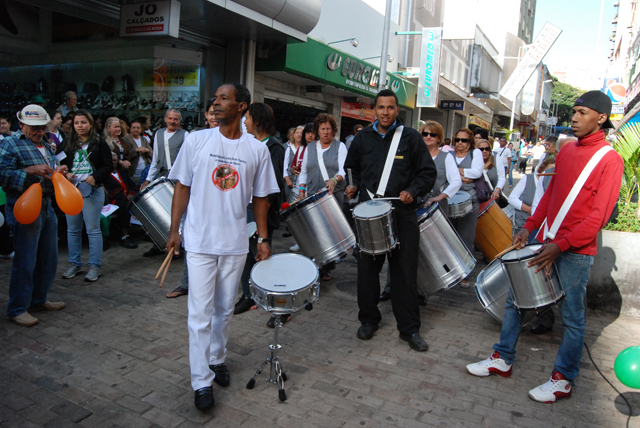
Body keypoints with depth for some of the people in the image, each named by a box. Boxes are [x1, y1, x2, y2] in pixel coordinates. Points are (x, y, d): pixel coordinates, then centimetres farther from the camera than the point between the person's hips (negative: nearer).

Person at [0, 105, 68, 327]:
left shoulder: (46, 147, 18)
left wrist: (58, 172, 6)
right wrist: (31, 171, -23)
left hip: (47, 207, 8)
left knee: (48, 259, 14)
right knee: (25, 261, -3)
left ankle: (39, 300, 29)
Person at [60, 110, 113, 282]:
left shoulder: (99, 143, 1)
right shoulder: (69, 143, 11)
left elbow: (109, 166, -3)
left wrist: (95, 177, -18)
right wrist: (66, 174, -6)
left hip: (92, 191, -4)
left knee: (93, 229, -2)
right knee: (72, 229, 10)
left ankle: (95, 266, 7)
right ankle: (74, 264, 22)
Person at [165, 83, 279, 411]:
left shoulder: (257, 149, 1)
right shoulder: (197, 141, -1)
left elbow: (260, 198, 6)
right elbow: (182, 187, 3)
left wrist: (263, 238, 4)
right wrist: (174, 230, -1)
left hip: (235, 243, 2)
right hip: (200, 241, -1)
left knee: (224, 309, 15)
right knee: (200, 313, 1)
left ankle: (217, 358, 37)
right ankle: (202, 382, 12)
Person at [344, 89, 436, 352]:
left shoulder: (411, 137, 3)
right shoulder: (362, 138, 10)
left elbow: (428, 172, 4)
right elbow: (352, 168, 25)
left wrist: (413, 191, -12)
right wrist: (353, 186, 8)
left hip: (402, 215, -2)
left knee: (405, 272, 2)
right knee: (367, 269, 9)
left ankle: (410, 329, 15)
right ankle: (368, 320, 28)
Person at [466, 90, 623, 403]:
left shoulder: (609, 159, -10)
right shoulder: (567, 149, 11)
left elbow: (599, 215, -16)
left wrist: (561, 246, -21)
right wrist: (529, 227, 8)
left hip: (575, 251, -7)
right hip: (546, 241, 7)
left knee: (572, 317, 6)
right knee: (515, 297, 10)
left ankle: (563, 380, 23)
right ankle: (502, 359, 24)